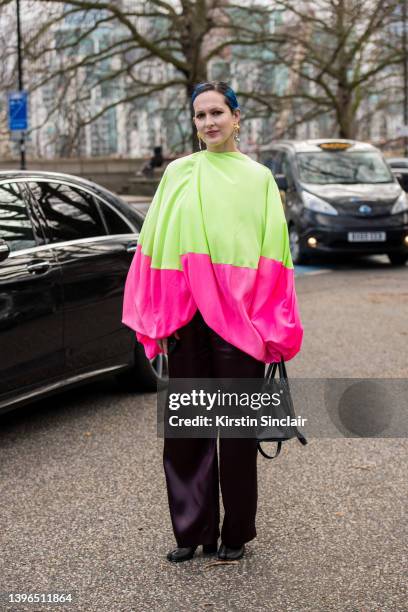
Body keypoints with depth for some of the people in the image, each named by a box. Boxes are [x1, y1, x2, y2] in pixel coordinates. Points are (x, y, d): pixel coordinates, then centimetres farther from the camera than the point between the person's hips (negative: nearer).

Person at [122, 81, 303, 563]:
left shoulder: (258, 178, 5)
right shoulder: (178, 173, 10)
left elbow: (272, 253, 1)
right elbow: (156, 245, 8)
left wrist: (268, 326, -6)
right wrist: (157, 322, 2)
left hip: (239, 319, -2)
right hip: (187, 318, 2)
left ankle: (235, 533, 17)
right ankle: (192, 530, 18)